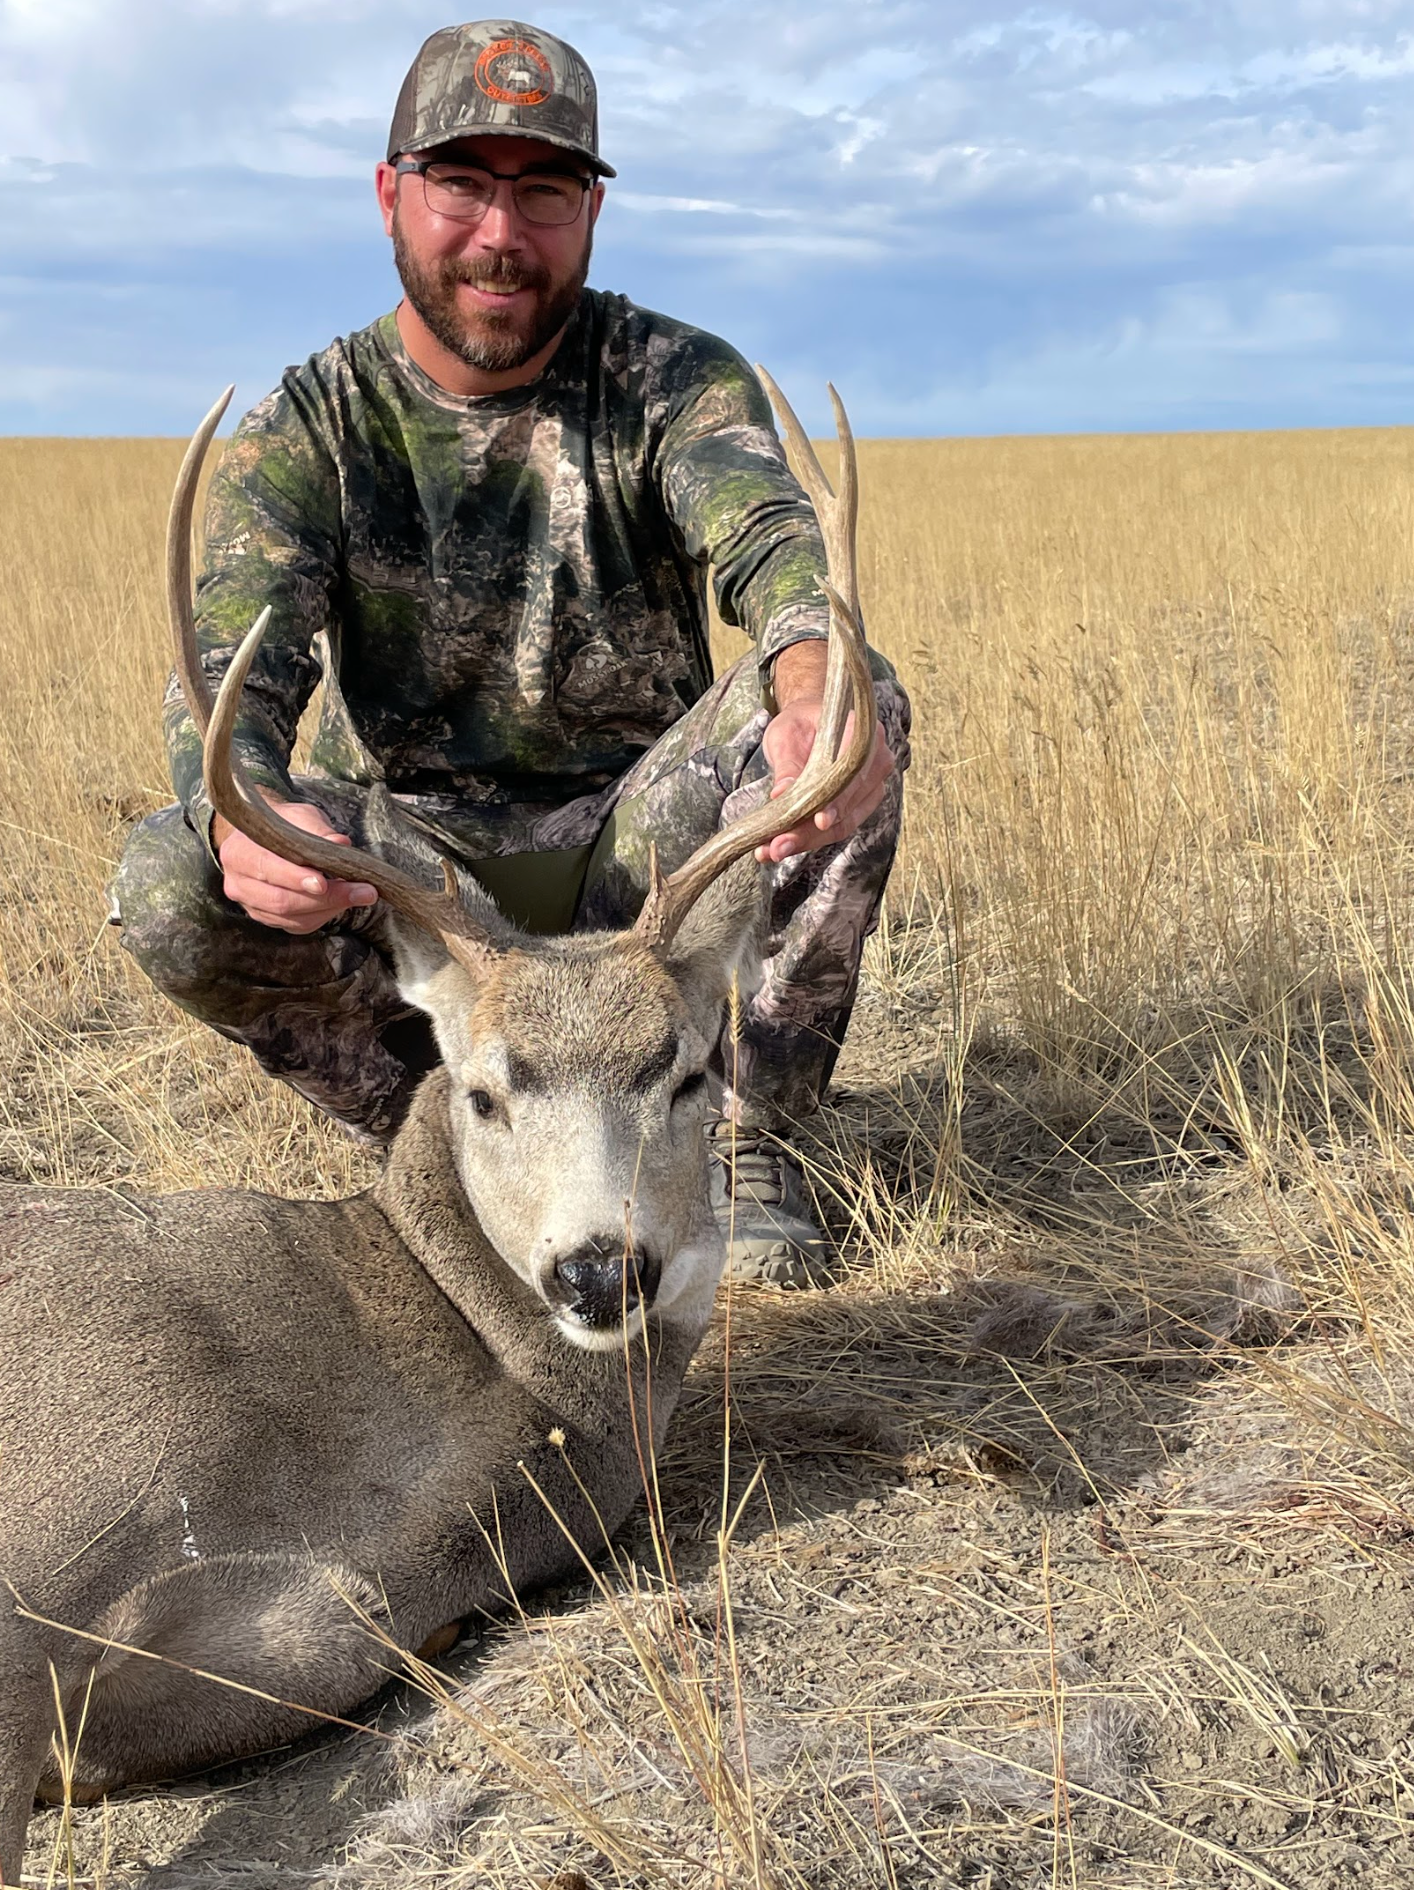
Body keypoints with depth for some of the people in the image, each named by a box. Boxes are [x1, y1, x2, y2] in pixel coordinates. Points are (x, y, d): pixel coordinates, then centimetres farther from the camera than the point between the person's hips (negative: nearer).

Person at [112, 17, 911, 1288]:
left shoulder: (674, 379, -5)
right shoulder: (306, 430, -5)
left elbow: (770, 540, -26)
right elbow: (231, 663, -19)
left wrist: (818, 690, -52)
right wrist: (241, 815, -45)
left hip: (632, 852, 0)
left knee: (862, 709, -27)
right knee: (168, 888, -28)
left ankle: (744, 1144, -10)